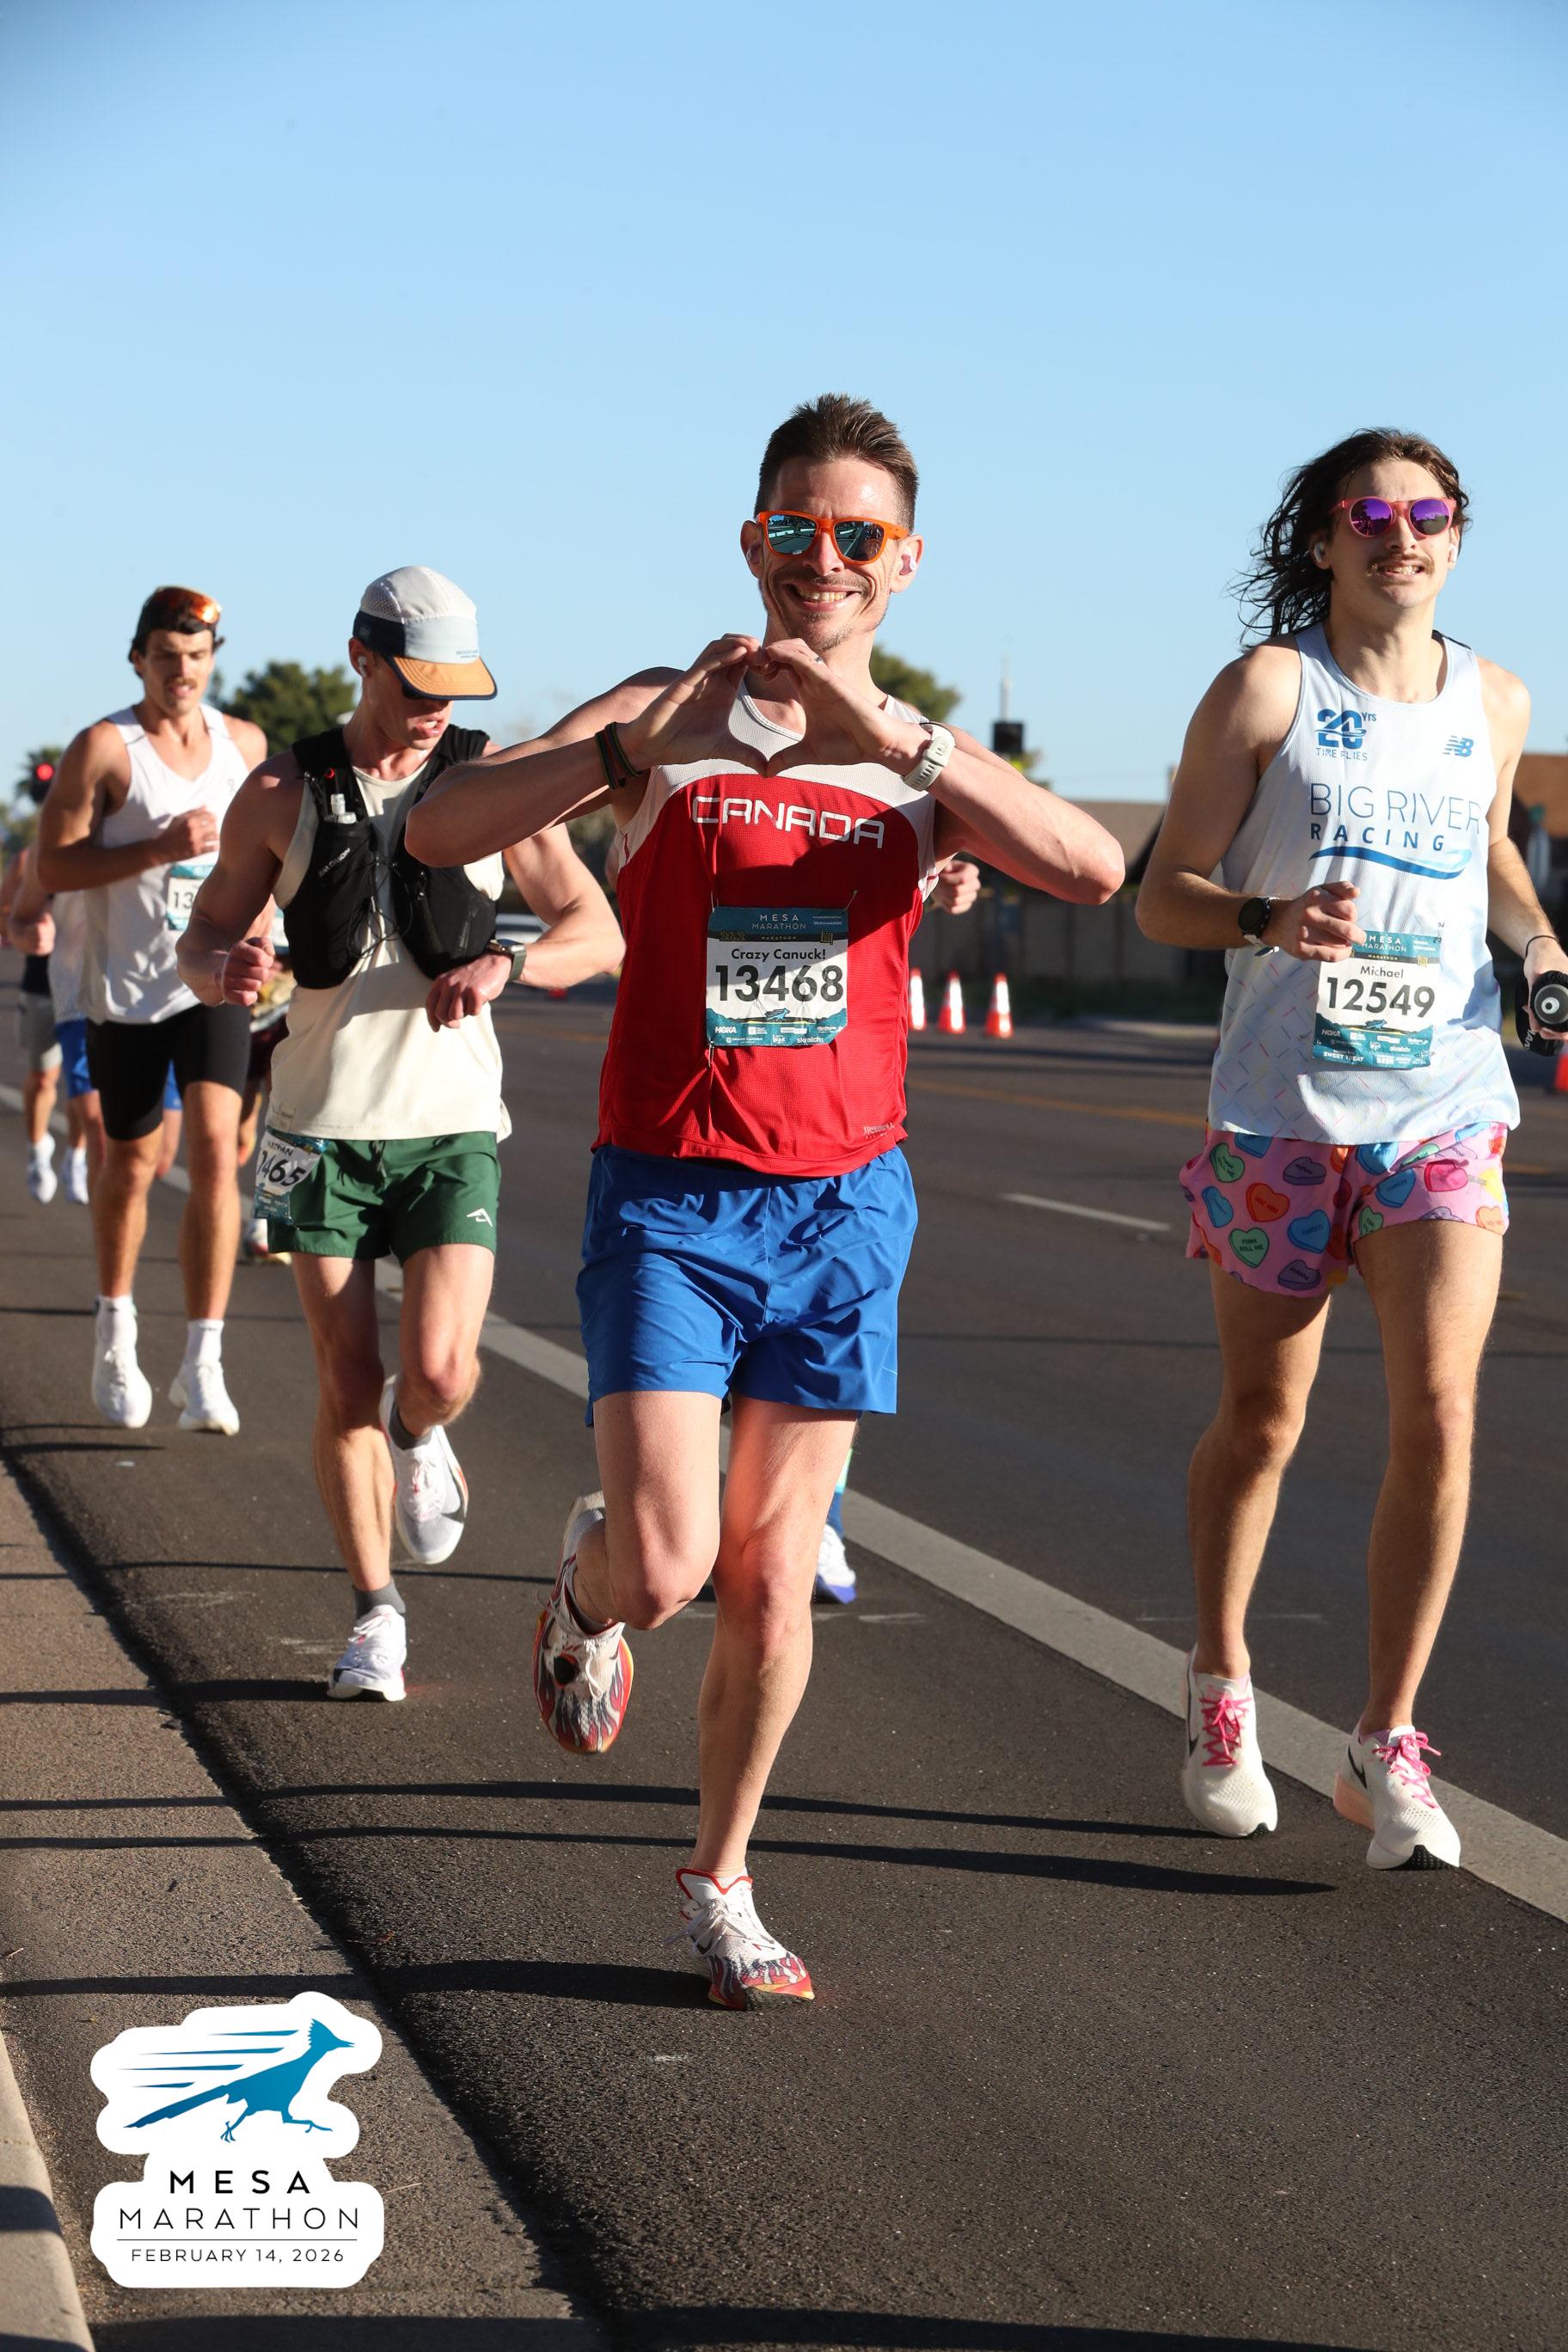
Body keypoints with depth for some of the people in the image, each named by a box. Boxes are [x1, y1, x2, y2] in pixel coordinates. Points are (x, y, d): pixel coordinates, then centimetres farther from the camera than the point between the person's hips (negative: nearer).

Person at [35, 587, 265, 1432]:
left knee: (214, 1150, -13)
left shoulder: (244, 743, 5)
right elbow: (53, 864, -13)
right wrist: (161, 848, -23)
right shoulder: (104, 747, -8)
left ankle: (202, 1363, -12)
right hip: (125, 985, -2)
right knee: (131, 1163, 10)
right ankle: (115, 1334, 33)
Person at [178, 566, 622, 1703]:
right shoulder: (282, 792, 1)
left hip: (450, 1126, 0)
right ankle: (377, 1616, 14)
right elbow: (203, 938, 8)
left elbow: (600, 933, 1)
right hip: (321, 1127, 1)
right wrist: (226, 970, -17)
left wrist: (505, 963, -20)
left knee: (439, 1371, -14)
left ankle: (419, 1435, 23)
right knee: (348, 1384, -1)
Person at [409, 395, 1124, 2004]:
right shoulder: (668, 721, -2)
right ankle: (588, 1583, 24)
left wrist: (884, 730, -26)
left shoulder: (922, 759, 4)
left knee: (771, 1583, 7)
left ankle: (718, 1885, 25)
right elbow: (438, 831, -15)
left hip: (843, 1203, 2)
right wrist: (643, 742, -28)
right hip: (668, 1200, -2)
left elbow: (1094, 870, -16)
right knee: (665, 1564, -13)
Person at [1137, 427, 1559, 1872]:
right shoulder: (1266, 689, -3)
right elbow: (1163, 894, -3)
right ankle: (1221, 1687, 33)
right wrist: (1270, 920, -24)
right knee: (1262, 1420, 10)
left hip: (1446, 1111, 2)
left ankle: (1386, 1747, 0)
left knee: (1439, 1415, -11)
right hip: (1283, 1107, -2)